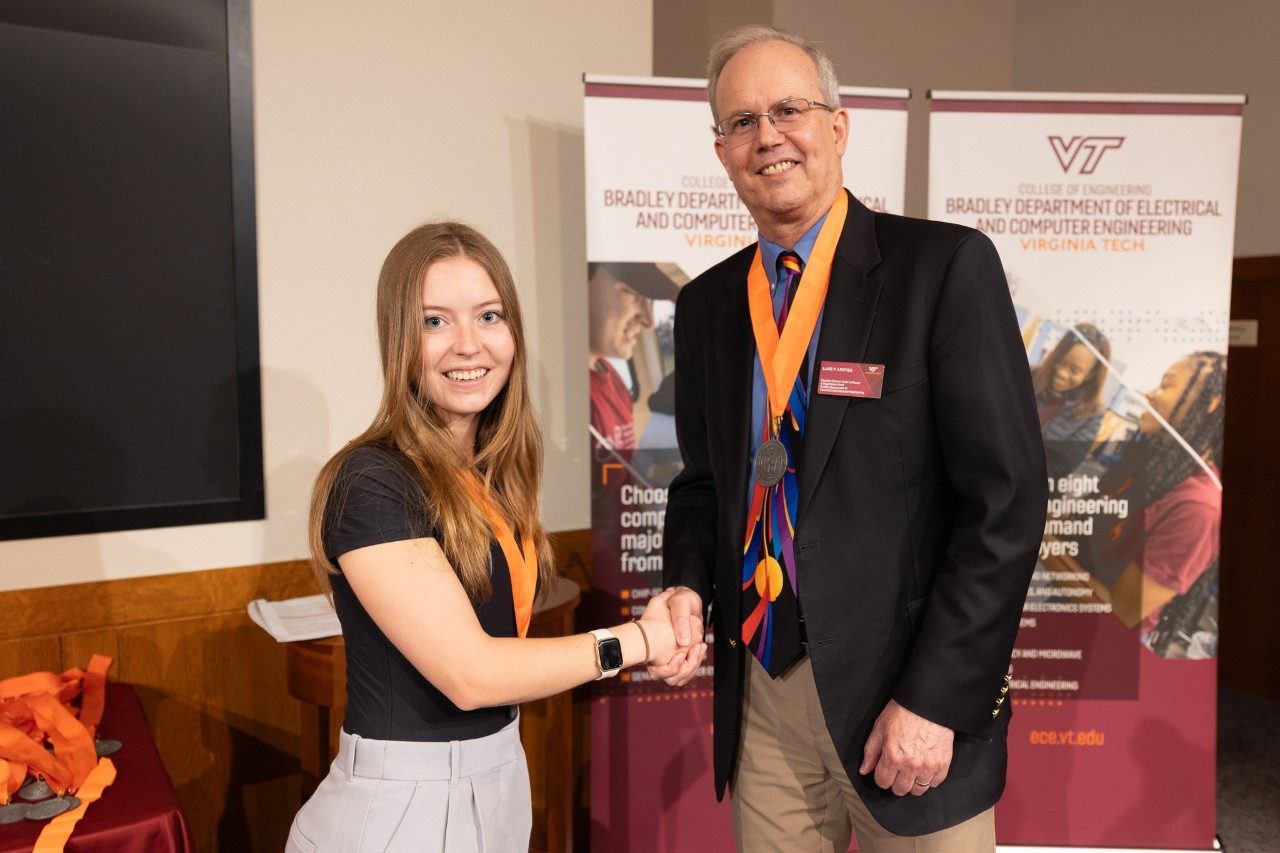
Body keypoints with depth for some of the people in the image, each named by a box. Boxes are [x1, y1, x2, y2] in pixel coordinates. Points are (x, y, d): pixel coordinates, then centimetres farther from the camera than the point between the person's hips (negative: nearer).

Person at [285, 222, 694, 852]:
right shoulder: (370, 482, -21)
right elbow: (468, 673, -22)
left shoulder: (497, 475, 2)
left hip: (500, 779, 7)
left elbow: (502, 636, 4)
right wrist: (634, 641, -14)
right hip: (402, 800, -7)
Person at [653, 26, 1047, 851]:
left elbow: (1007, 499, -13)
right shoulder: (708, 302, 4)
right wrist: (688, 584, -5)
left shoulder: (946, 266, -11)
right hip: (760, 693, 4)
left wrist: (935, 698, -15)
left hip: (907, 693, -4)